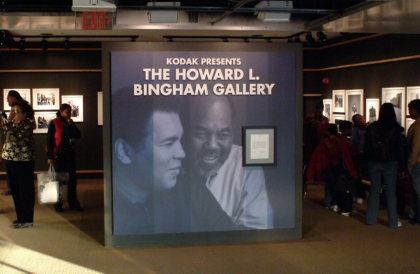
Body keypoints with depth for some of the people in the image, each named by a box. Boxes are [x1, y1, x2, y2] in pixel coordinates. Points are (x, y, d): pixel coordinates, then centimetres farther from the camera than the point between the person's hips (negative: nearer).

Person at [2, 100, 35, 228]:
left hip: (23, 162, -9)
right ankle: (20, 217, 25)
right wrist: (9, 119, 4)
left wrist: (5, 123, -27)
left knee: (25, 191, -1)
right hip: (10, 160, 9)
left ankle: (27, 220, 6)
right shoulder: (13, 123, 14)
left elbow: (13, 137, -25)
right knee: (15, 190, 14)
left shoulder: (27, 124, -13)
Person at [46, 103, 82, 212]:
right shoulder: (54, 123, -6)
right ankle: (58, 204, 12)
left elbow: (78, 135, 3)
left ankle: (73, 203, 11)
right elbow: (49, 140, -8)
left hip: (70, 154, 5)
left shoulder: (70, 123, 10)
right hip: (59, 154, -5)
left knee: (72, 179, 5)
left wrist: (72, 125, -9)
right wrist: (50, 157, -13)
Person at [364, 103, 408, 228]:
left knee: (374, 190, 13)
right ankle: (393, 221, 9)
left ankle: (370, 218, 17)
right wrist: (402, 165, 2)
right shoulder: (396, 129, -10)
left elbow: (366, 147, 0)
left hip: (374, 163, 2)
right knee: (390, 192, 5)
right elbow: (401, 148, -5)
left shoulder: (371, 128, -5)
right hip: (390, 164, -2)